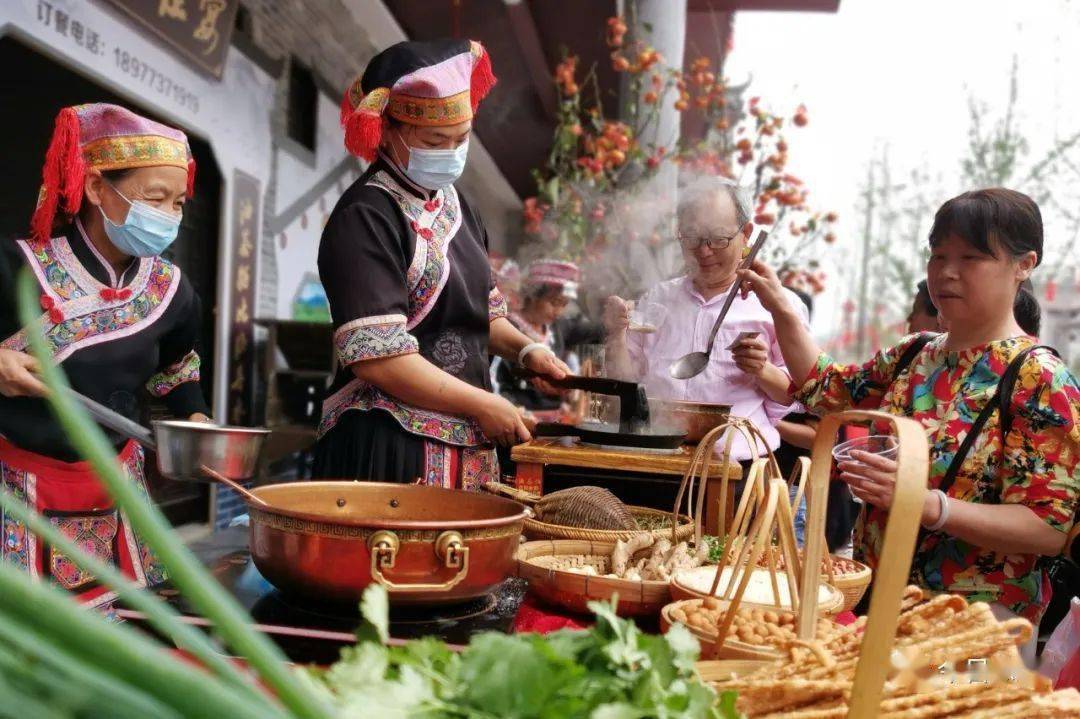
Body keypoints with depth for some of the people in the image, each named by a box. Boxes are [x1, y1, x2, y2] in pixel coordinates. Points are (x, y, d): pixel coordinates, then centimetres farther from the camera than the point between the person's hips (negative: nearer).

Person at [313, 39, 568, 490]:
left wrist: (523, 348, 5)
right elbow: (377, 357, -18)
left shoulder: (452, 204, 13)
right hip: (388, 448, -7)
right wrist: (483, 405, -15)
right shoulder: (366, 217, -12)